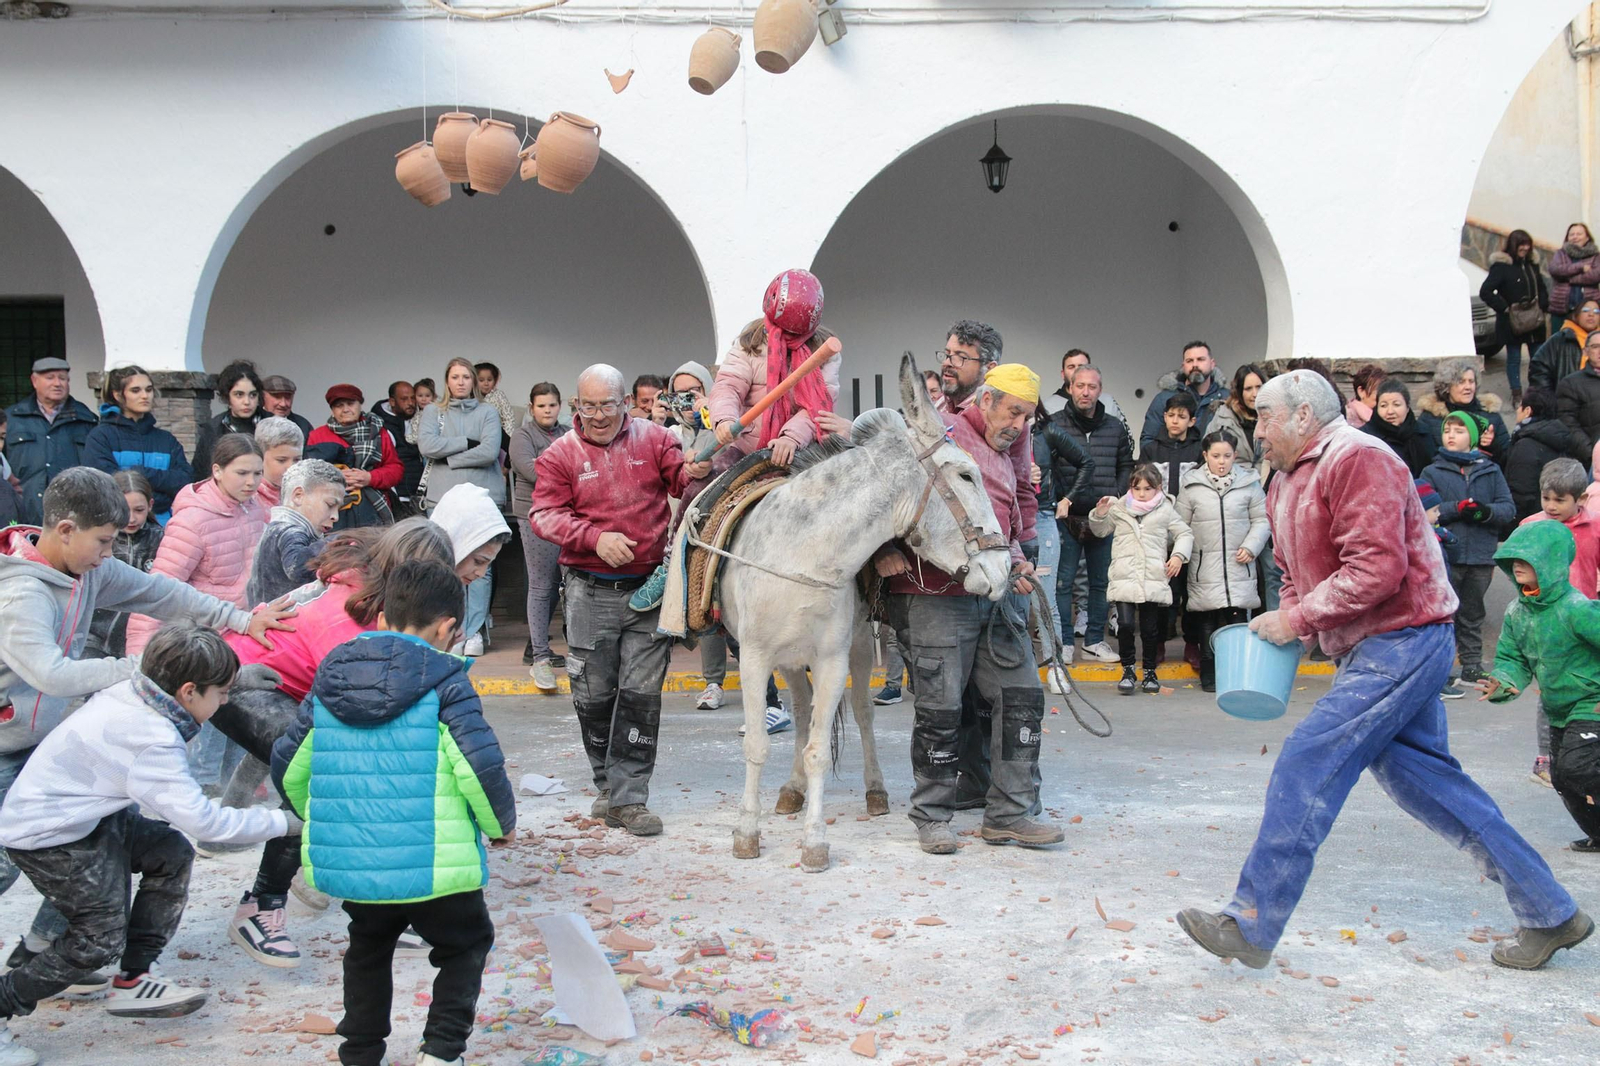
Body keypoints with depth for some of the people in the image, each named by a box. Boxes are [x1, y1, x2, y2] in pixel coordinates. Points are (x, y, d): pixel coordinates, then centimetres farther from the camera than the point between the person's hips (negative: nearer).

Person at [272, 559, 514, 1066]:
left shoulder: (330, 681, 6)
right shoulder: (444, 682, -9)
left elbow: (288, 766, 11)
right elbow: (481, 766, -15)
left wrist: (318, 818, 29)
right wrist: (501, 823, 3)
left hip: (345, 863, 5)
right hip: (432, 865, -5)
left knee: (369, 948, 29)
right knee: (465, 945, 18)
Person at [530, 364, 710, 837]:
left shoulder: (654, 440, 5)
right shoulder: (561, 455, 2)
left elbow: (680, 478, 2)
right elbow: (545, 515, -6)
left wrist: (697, 473, -23)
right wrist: (597, 538, -22)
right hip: (591, 592, 0)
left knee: (641, 694, -1)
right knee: (593, 695, 7)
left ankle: (628, 796, 4)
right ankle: (608, 783, 27)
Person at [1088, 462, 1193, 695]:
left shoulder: (1165, 510, 9)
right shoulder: (1119, 508, 11)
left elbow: (1184, 534, 15)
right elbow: (1100, 530, 23)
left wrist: (1179, 555, -1)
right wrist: (1099, 513, 3)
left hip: (1154, 580, 0)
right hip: (1124, 579, 0)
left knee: (1150, 628, 4)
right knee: (1125, 624, -11)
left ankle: (1150, 672, 21)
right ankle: (1128, 671, 5)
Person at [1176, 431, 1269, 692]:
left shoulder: (1248, 483, 5)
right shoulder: (1192, 486, 5)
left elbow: (1261, 519, 8)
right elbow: (1182, 526, 9)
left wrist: (1251, 546, -4)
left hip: (1238, 566, 0)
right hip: (1204, 569, 0)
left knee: (1236, 618, -4)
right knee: (1207, 621, 2)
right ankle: (1209, 674, 10)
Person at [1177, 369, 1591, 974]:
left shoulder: (1356, 460, -16)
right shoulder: (1286, 483, 16)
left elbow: (1377, 567, -26)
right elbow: (1296, 572, 22)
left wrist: (1299, 618, -20)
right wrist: (1286, 619, 1)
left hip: (1400, 642, -10)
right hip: (1375, 650, 11)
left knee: (1306, 768, -13)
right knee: (1422, 777, 12)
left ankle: (1251, 926, -9)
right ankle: (1547, 913, 21)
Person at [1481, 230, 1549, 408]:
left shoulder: (1532, 263, 8)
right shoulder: (1501, 265, -12)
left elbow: (1541, 288, 20)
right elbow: (1485, 292, -19)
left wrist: (1543, 306, 4)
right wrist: (1504, 308, -17)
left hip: (1534, 321, 5)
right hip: (1512, 322, -5)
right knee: (1514, 358, 4)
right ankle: (1517, 395, 12)